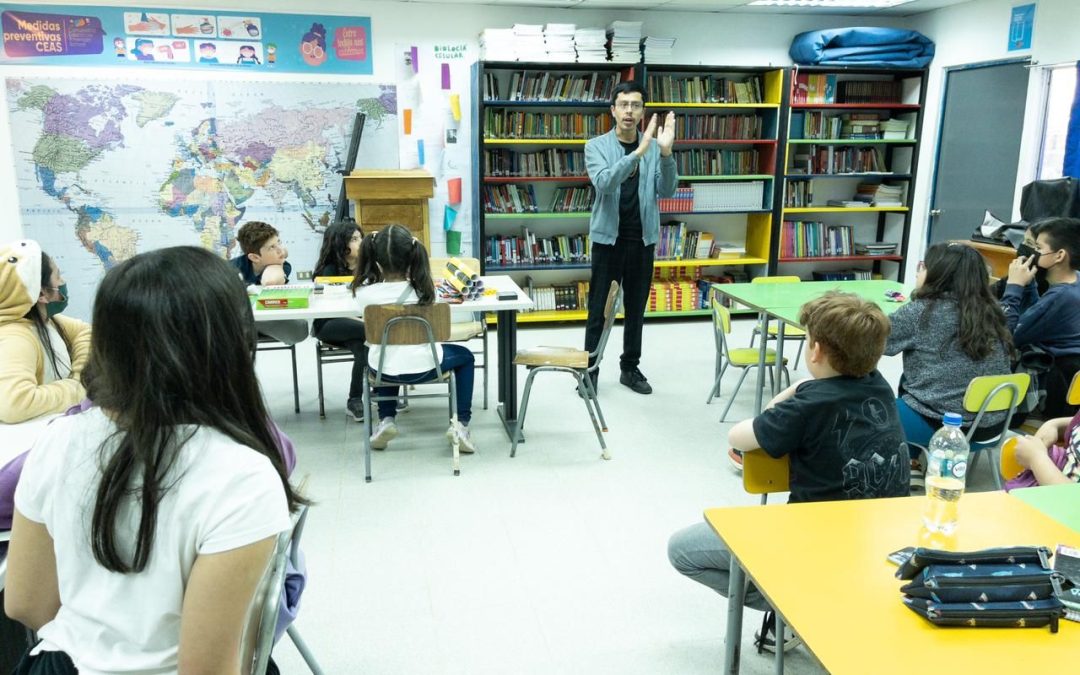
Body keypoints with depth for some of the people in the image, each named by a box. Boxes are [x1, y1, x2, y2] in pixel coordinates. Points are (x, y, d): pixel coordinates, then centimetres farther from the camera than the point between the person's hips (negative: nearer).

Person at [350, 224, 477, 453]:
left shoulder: (364, 292, -16)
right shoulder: (423, 289, -16)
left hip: (383, 369, 2)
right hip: (423, 366, -1)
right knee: (465, 356, 28)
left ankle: (386, 420, 25)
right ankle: (460, 423, 15)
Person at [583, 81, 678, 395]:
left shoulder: (654, 147, 3)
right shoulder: (597, 146, -4)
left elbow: (667, 190, -6)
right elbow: (604, 183, -22)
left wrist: (666, 152, -22)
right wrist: (638, 152, -32)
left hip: (642, 239, 3)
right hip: (608, 237, -2)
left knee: (636, 308, 11)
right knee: (598, 308, 3)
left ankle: (630, 367, 23)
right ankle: (590, 368, 13)